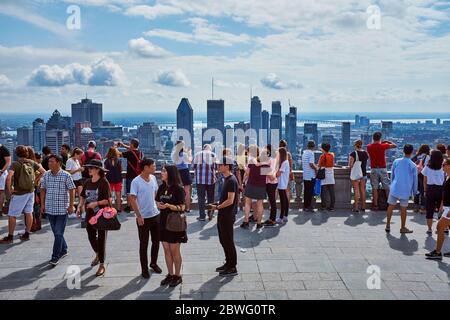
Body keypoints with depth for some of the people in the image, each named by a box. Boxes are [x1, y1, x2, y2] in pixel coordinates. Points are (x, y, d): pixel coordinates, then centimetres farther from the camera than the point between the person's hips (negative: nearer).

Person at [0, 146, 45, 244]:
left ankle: (10, 237, 9)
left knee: (12, 215, 4)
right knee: (28, 213, 13)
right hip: (30, 191, 6)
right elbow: (43, 171, 5)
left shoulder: (15, 164, -14)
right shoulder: (32, 163, 0)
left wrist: (9, 190, -14)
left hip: (19, 193, -5)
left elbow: (9, 177, -26)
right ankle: (27, 234, 21)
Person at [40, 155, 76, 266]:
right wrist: (42, 204, 7)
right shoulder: (46, 175, 4)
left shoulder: (66, 175, -10)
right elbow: (43, 190, 12)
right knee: (56, 232, 15)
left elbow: (72, 190, -7)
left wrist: (71, 205, -9)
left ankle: (55, 256, 3)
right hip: (49, 209, 5)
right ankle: (63, 250, 32)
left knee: (58, 233, -4)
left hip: (62, 209, -5)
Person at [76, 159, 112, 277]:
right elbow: (83, 197, 14)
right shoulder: (87, 182, 6)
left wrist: (96, 203, -25)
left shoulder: (104, 182, -13)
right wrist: (80, 207, -2)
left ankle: (102, 265, 9)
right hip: (90, 214, 6)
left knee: (101, 239, 0)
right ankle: (98, 255, 45)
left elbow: (108, 200, -15)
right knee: (91, 237, 17)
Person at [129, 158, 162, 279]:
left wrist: (156, 205, 8)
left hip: (155, 215, 6)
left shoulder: (153, 178, 2)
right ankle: (144, 269, 19)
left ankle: (154, 263, 35)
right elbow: (133, 200, -16)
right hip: (143, 218, -6)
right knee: (144, 244, 6)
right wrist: (139, 216, -19)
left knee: (156, 241, 16)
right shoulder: (136, 182, -15)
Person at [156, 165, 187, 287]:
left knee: (174, 251, 2)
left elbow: (181, 208, -13)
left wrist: (169, 206, -28)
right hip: (164, 222, 6)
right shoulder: (162, 187, 6)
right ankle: (170, 274, 24)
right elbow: (158, 203, 14)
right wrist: (160, 206, -9)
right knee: (166, 250, 11)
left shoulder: (178, 188, -13)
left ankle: (178, 276, 16)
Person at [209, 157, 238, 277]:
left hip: (228, 216, -10)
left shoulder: (231, 180, -20)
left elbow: (230, 200, -23)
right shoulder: (227, 179, 11)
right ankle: (228, 263, 31)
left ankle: (232, 268, 10)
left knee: (228, 242, 0)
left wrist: (217, 207, -14)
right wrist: (218, 204, 8)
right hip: (223, 215, 10)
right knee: (223, 240, 18)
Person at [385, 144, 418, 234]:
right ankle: (403, 228, 16)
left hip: (395, 188, 1)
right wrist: (414, 191, 14)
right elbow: (415, 180, 2)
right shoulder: (413, 165, -4)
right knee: (403, 209, 7)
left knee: (391, 206, 10)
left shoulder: (396, 162, 0)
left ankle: (388, 225, 12)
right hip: (406, 190, -1)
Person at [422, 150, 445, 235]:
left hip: (430, 189, 0)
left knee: (429, 210, 7)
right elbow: (445, 181, -3)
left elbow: (425, 181, 4)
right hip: (441, 189, 0)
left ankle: (429, 229, 10)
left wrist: (425, 191, 13)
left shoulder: (427, 167, -1)